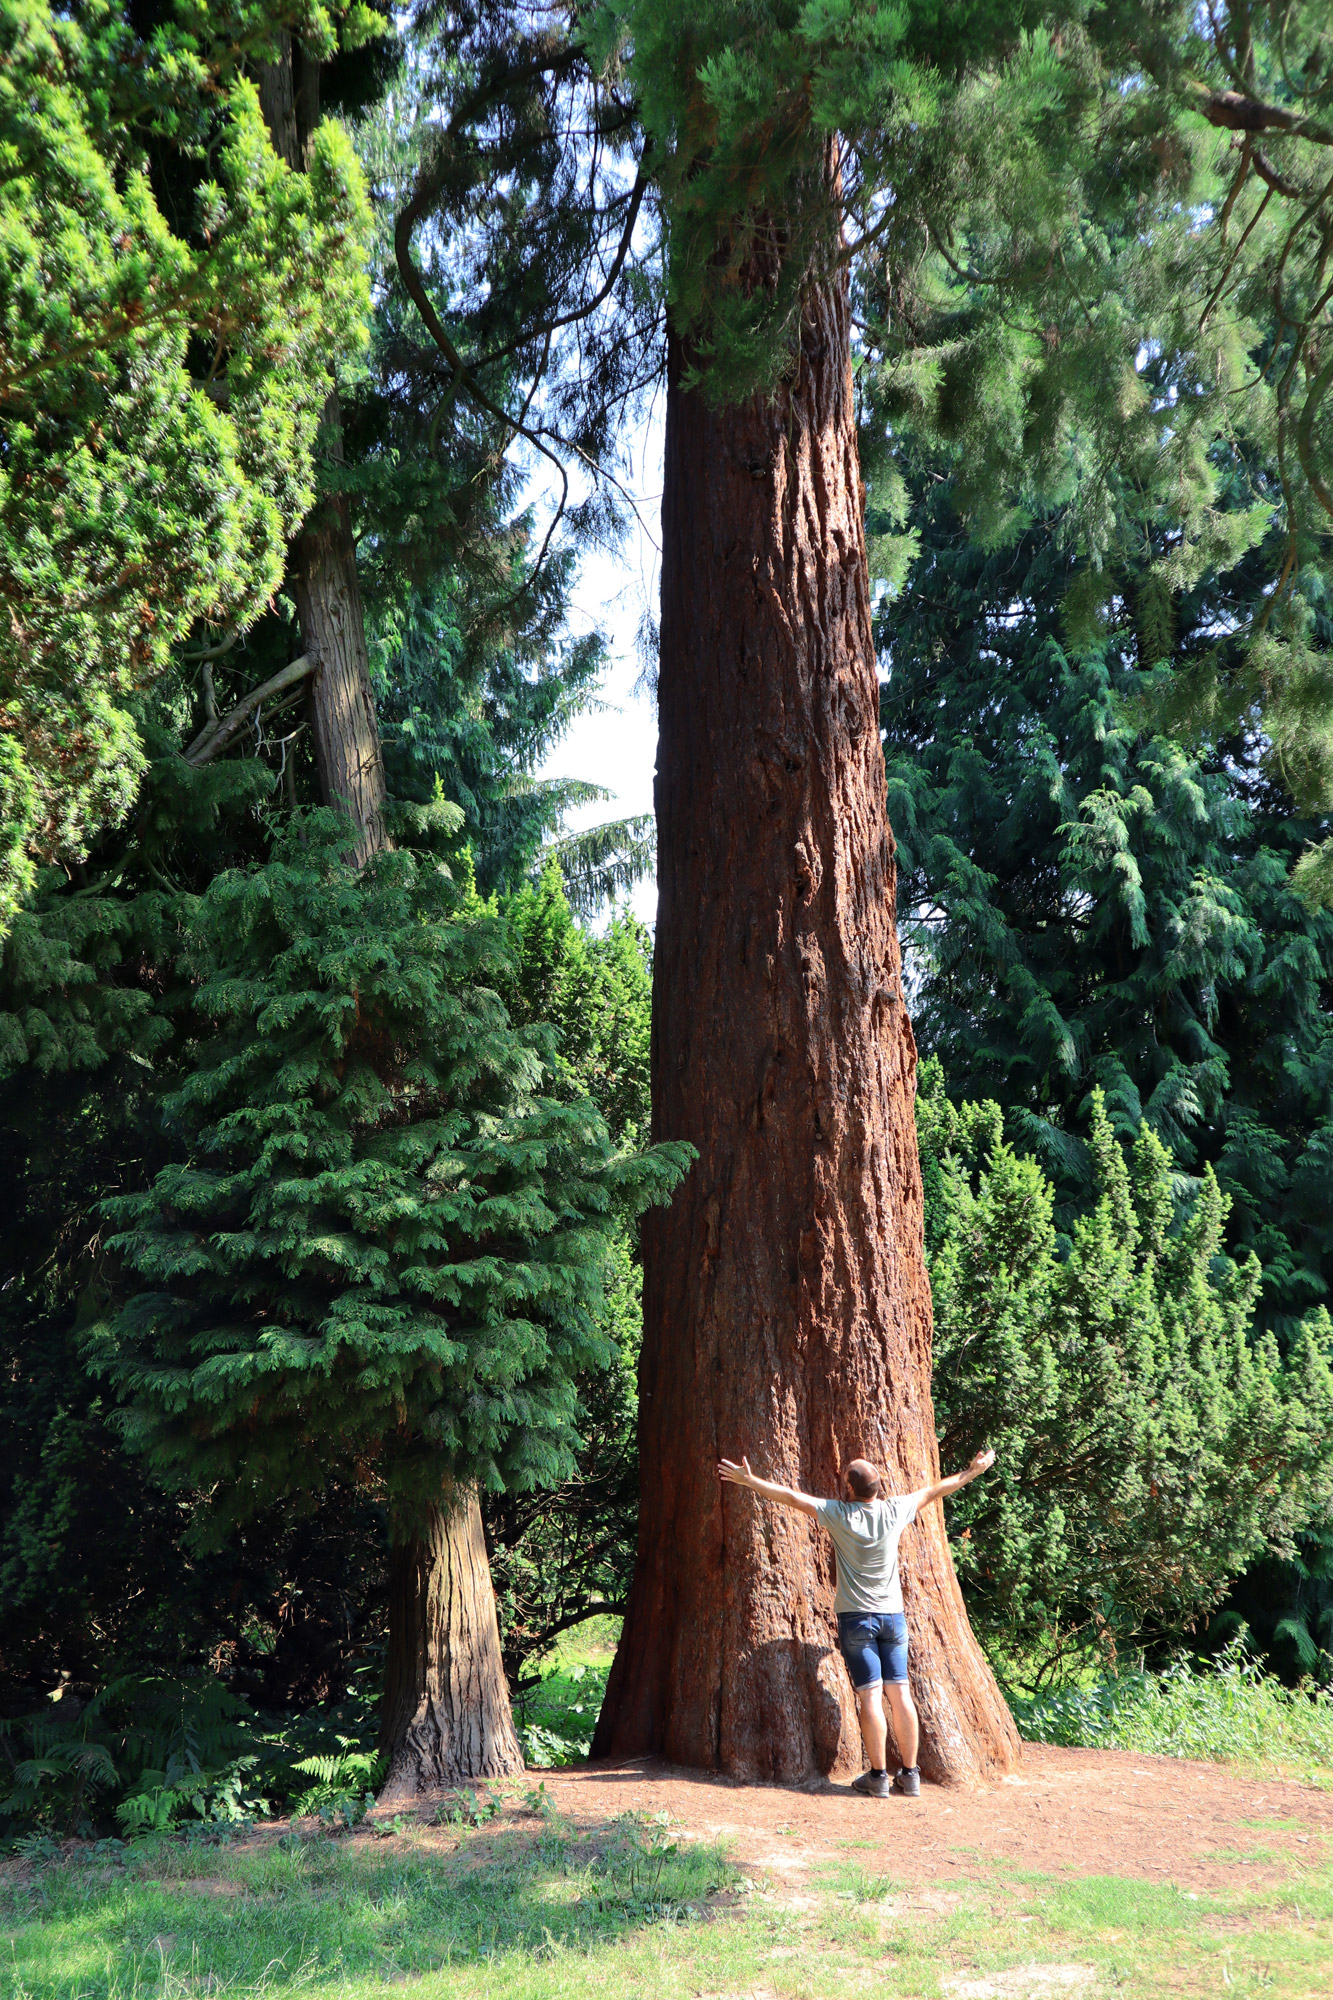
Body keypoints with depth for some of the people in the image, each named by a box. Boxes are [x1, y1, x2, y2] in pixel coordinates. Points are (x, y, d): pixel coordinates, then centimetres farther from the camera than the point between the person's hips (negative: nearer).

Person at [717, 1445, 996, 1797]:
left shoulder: (839, 1514, -10)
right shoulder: (895, 1511, -1)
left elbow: (791, 1497, -7)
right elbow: (935, 1491, 12)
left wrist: (748, 1480, -1)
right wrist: (973, 1472, 26)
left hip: (857, 1618, -3)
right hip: (893, 1616, 3)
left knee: (870, 1696, -2)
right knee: (900, 1693, 6)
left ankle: (878, 1776, -1)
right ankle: (910, 1775, 10)